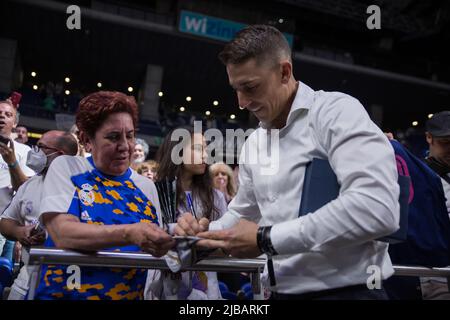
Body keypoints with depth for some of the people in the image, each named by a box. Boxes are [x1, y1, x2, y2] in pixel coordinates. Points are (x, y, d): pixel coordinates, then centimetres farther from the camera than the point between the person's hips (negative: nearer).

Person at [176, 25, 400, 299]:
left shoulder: (337, 110, -13)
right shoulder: (253, 143, 9)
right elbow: (242, 213, 20)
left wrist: (266, 239, -23)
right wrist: (204, 231, -2)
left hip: (346, 290, -6)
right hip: (283, 291, 7)